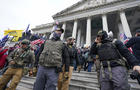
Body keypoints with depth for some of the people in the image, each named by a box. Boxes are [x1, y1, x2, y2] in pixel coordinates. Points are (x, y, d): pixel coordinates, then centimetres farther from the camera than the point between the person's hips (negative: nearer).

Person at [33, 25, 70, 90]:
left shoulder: (62, 44, 7)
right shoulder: (46, 42, 14)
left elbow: (66, 57, 5)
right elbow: (39, 54, 17)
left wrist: (66, 71, 1)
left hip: (53, 70, -2)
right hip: (41, 68, 3)